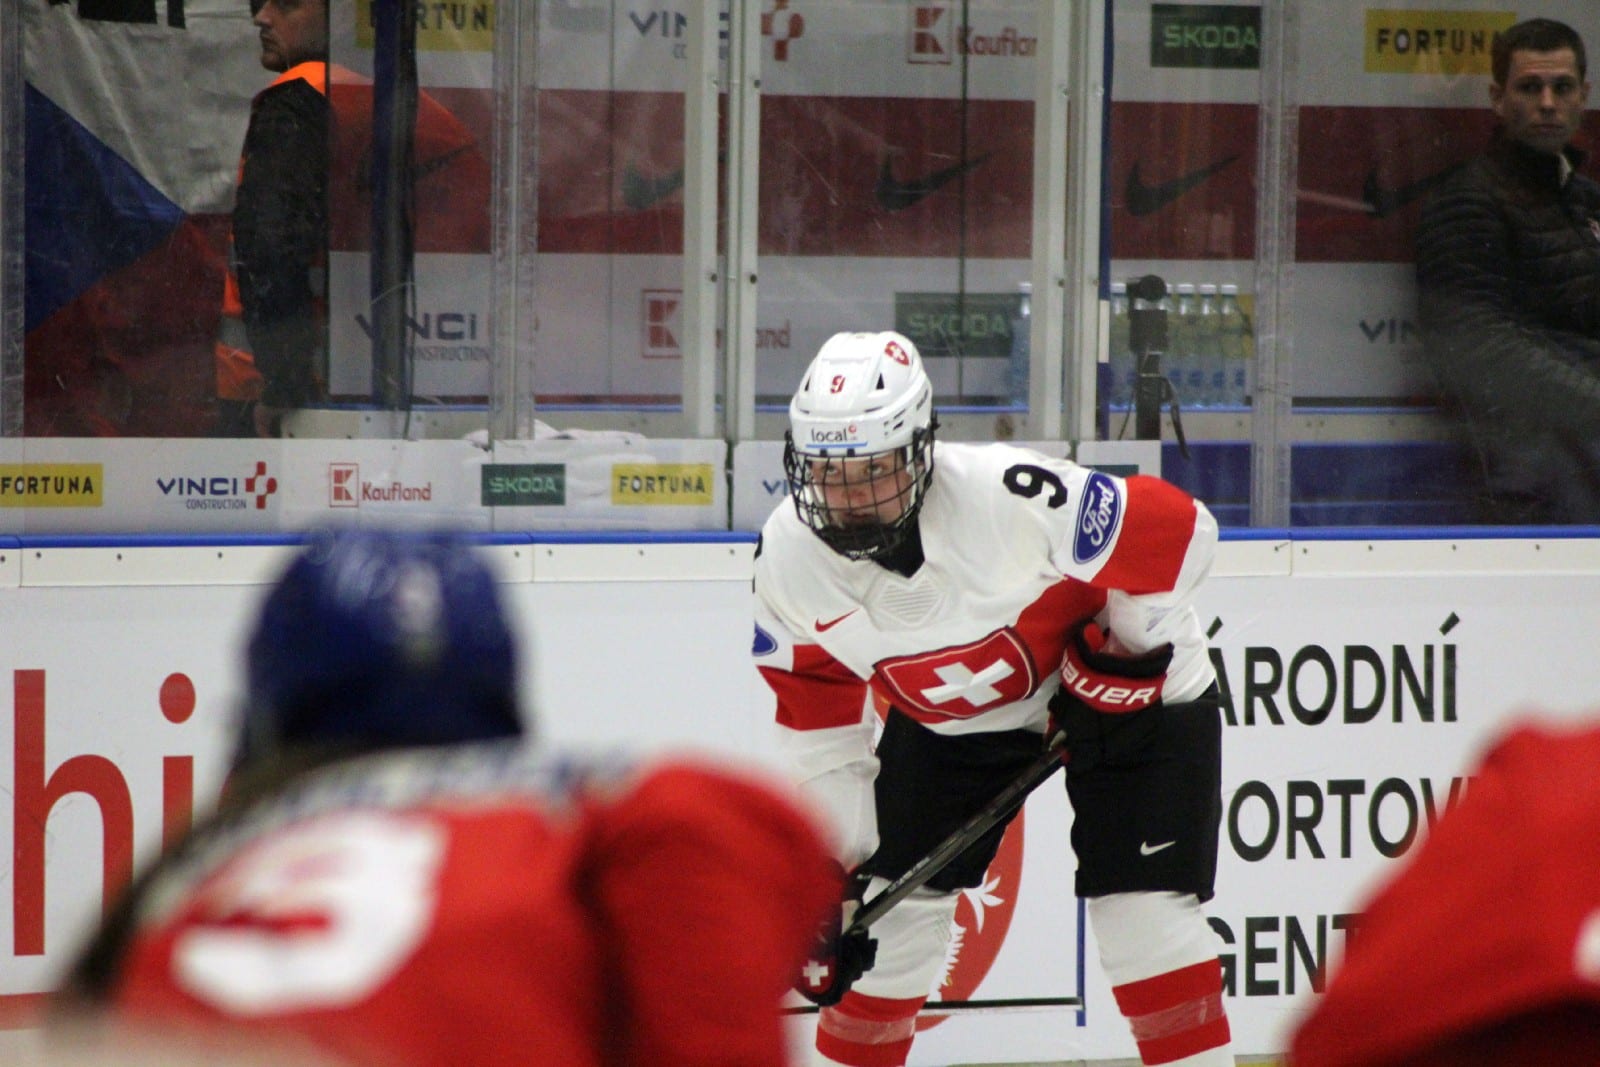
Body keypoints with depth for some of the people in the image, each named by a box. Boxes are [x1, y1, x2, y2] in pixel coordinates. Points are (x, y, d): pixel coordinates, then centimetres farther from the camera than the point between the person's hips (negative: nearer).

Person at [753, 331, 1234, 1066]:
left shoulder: (1006, 496, -37)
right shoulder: (790, 556, -19)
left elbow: (1177, 526, -27)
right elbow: (816, 717, -7)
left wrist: (1129, 646, -19)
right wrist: (835, 864, -7)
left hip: (1128, 684, -5)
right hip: (948, 717, 5)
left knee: (1145, 912, -14)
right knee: (890, 904, 1)